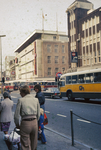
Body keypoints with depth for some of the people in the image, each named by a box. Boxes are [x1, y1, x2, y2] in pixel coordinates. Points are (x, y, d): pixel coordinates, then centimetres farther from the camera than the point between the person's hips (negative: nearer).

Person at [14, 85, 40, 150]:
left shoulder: (21, 100, -4)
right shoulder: (36, 100, 7)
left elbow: (16, 115, -2)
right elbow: (38, 114, 10)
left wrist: (17, 125, 12)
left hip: (25, 123, -3)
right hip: (35, 122, 4)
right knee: (34, 144, 22)